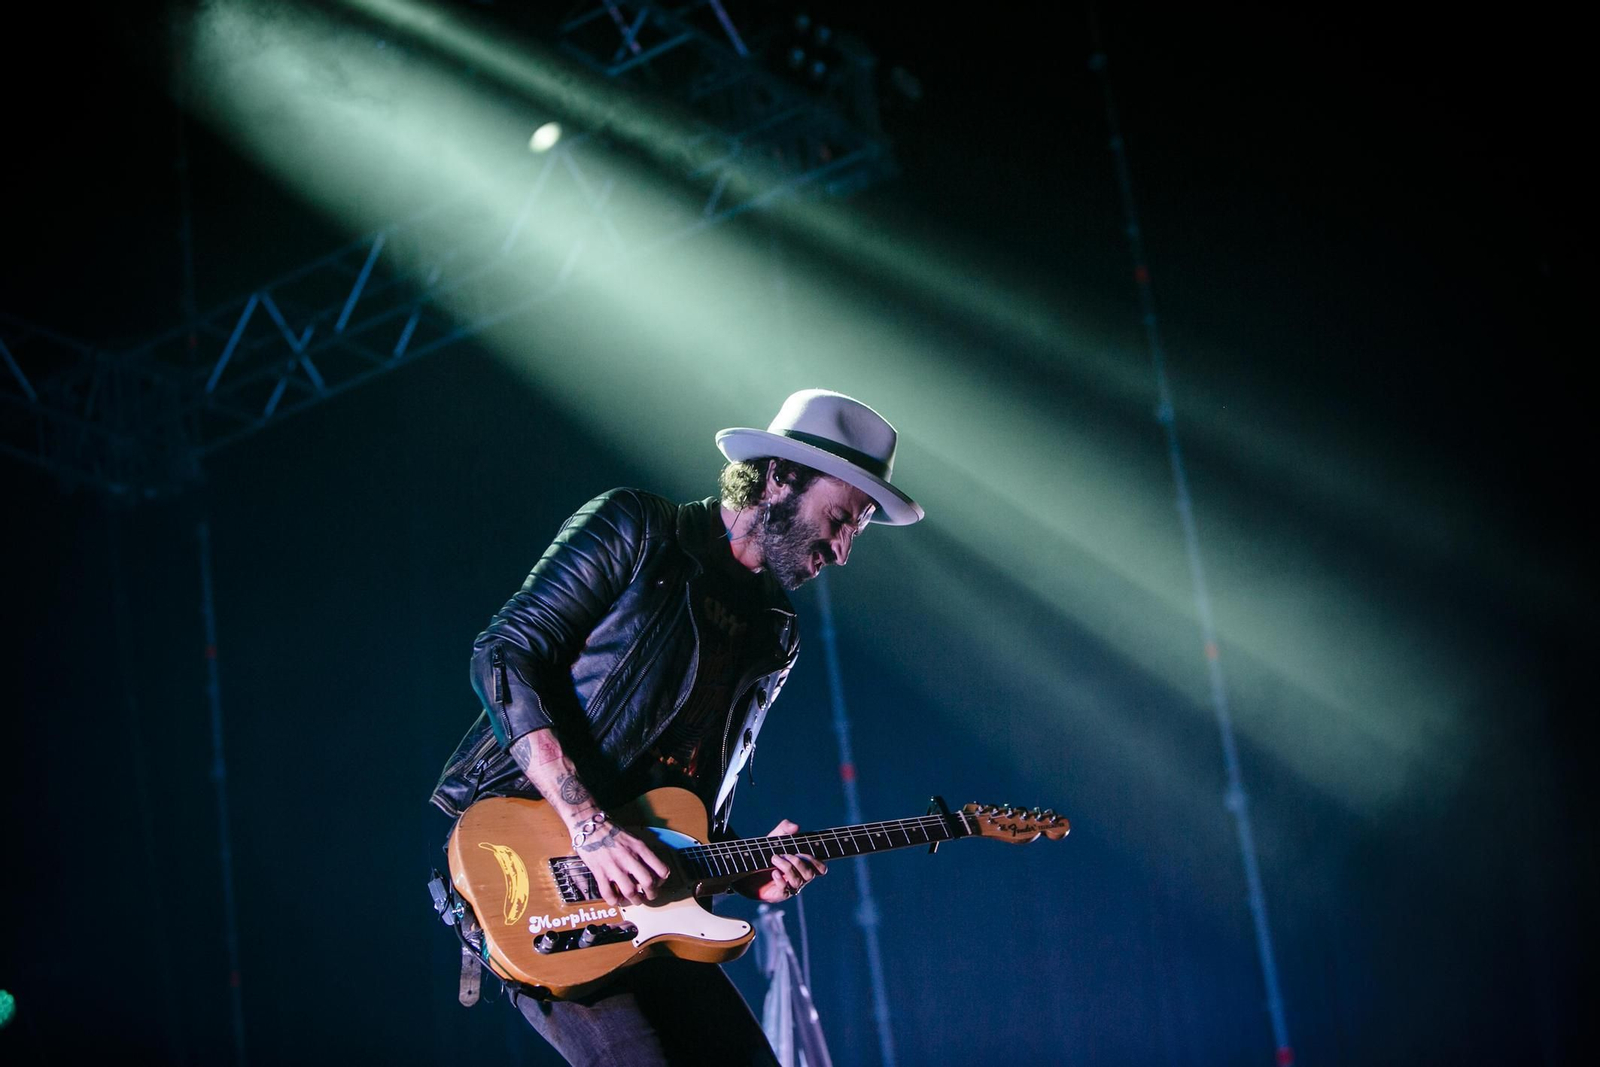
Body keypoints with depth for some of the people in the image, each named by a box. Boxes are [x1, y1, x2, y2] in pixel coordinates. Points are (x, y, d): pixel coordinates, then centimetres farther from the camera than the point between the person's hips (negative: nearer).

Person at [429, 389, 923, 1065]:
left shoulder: (774, 639, 18)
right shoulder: (636, 531, -2)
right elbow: (504, 656, -12)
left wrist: (748, 869, 0)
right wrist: (590, 827, -21)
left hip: (643, 891, 7)